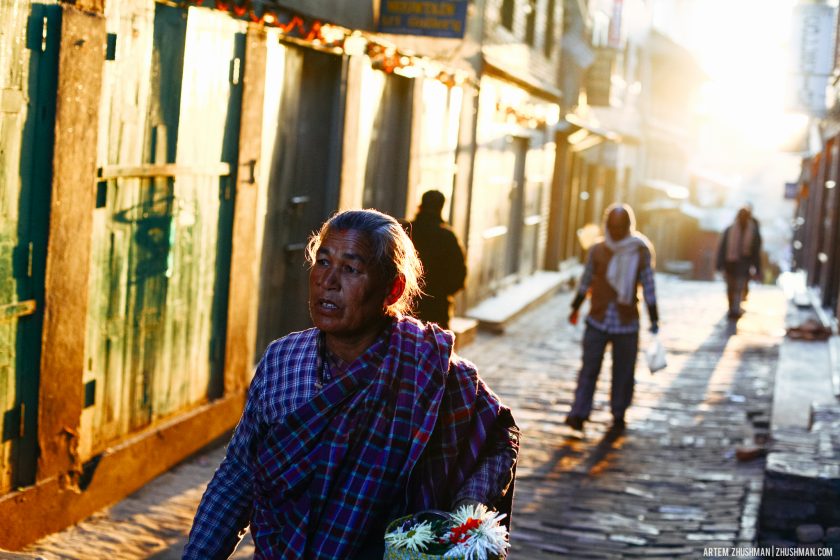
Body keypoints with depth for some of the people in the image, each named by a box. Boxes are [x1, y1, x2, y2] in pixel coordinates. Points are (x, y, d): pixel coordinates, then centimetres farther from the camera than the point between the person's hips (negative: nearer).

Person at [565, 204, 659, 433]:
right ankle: (579, 414, -2)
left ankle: (618, 415, 17)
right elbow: (585, 282, 12)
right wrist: (575, 308, 19)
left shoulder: (641, 253, -2)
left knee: (623, 372, 5)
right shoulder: (597, 251, 1)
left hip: (627, 323, 0)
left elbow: (649, 288, 1)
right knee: (589, 368, -3)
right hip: (598, 320, 1)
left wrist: (654, 320, 1)